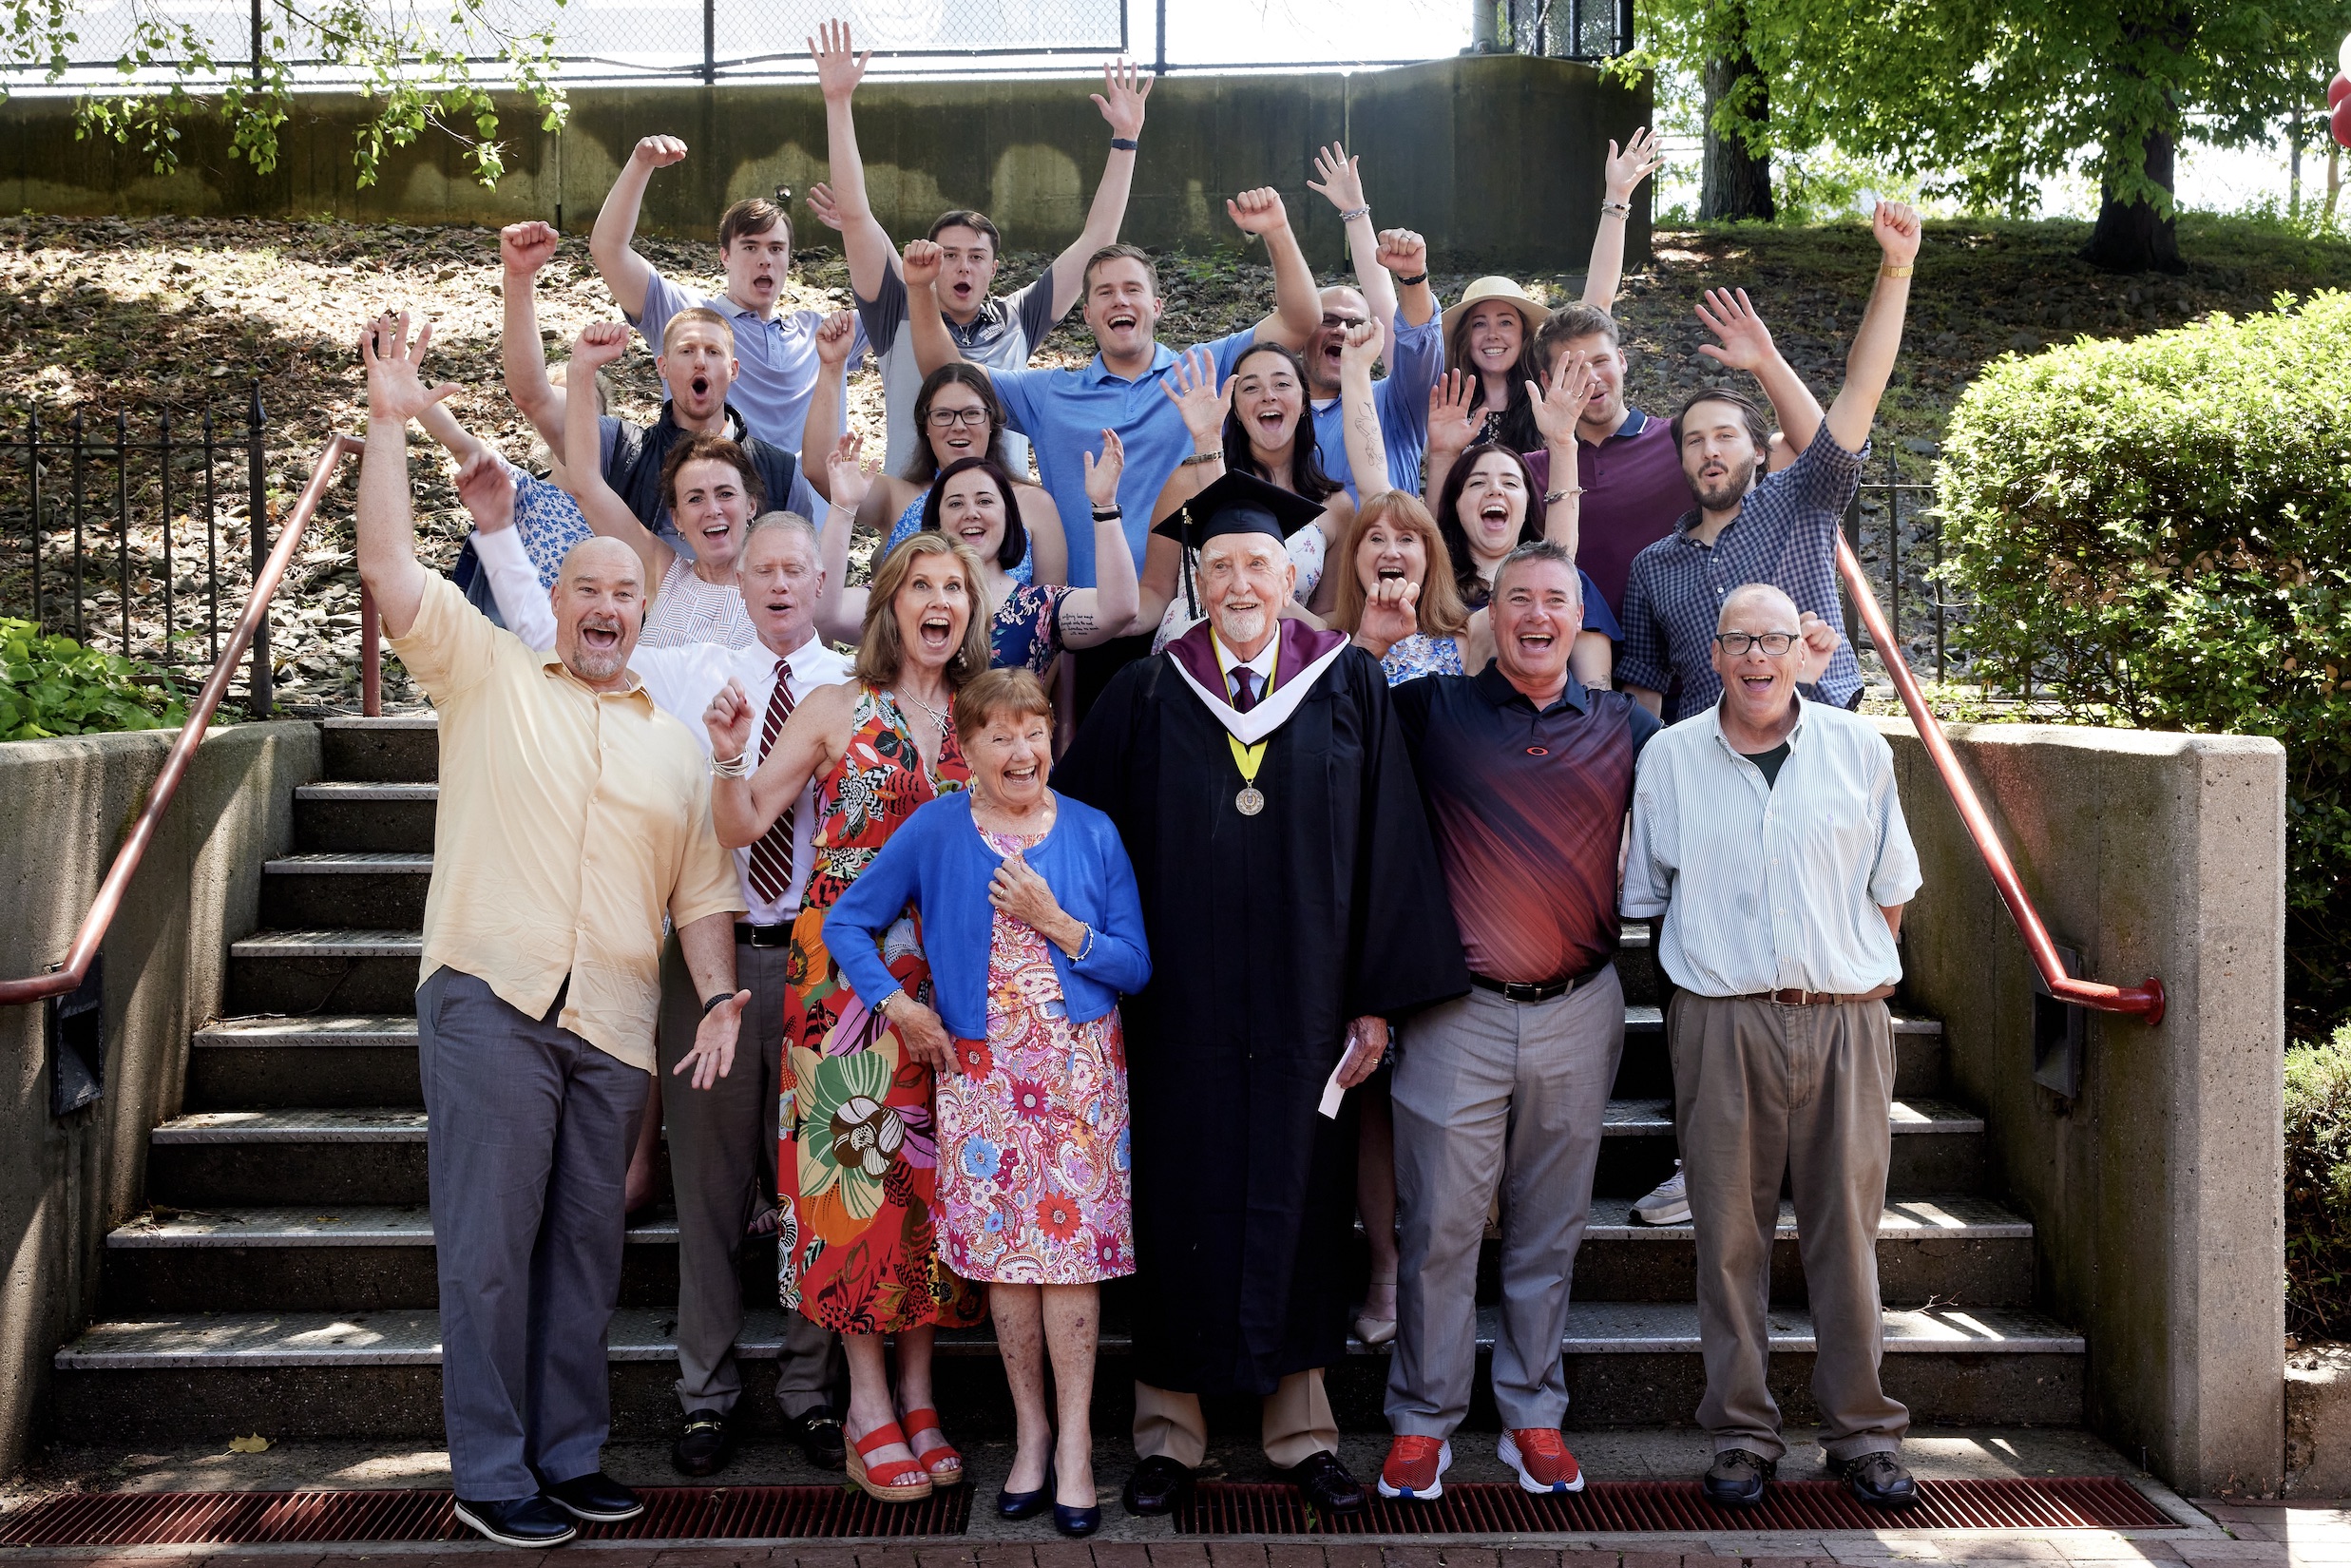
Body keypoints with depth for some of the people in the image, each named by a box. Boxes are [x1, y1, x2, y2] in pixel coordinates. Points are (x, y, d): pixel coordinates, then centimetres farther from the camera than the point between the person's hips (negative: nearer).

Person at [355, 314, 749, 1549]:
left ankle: (570, 1454, 20)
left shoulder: (675, 746, 17)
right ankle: (490, 1474, 8)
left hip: (614, 1027, 3)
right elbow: (390, 569, -3)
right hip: (489, 998, -3)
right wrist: (389, 423, -9)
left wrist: (722, 999, 3)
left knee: (584, 1248, 9)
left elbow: (703, 892, 15)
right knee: (488, 1241, -1)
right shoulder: (486, 675, 9)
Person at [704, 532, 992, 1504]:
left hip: (946, 975, 3)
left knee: (928, 1167, 4)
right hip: (846, 966, -3)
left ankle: (917, 1391, 15)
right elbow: (740, 828, 1)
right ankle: (869, 1404, 5)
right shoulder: (836, 711, 3)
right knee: (859, 1165, -4)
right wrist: (729, 757, -16)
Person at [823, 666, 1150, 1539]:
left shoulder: (1092, 833, 2)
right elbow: (847, 922, 8)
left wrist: (1057, 923, -12)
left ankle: (1074, 1439, 7)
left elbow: (1136, 967, 2)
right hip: (980, 1070, 1)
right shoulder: (934, 831, 1)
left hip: (1080, 1066, 0)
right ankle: (1031, 1428, 19)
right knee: (1002, 1250, 3)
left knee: (1071, 1243, -3)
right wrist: (896, 1003, -4)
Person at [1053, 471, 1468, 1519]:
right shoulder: (1145, 696, 3)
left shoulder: (1350, 687, 3)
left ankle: (1302, 1431, 22)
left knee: (1297, 1207, 9)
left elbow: (1388, 845, 1)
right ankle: (1169, 1432, 19)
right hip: (1179, 1011, 0)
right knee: (1181, 1208, 5)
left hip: (1304, 1009, 0)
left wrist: (1378, 998, -2)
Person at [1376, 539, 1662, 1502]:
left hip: (1578, 1015, 2)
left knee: (1549, 1231, 11)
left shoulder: (1626, 730, 9)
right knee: (1441, 1224, 1)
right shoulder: (1432, 711, 3)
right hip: (1458, 1014, -2)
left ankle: (1533, 1417, 23)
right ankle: (1423, 1422, 14)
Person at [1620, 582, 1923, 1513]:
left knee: (1847, 1228, 4)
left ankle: (1861, 1431, 17)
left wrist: (1861, 977, 8)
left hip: (1845, 1018, 0)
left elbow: (1889, 885, 14)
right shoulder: (1668, 757, 6)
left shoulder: (1859, 748, 6)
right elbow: (1648, 894, 13)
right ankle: (1742, 1433, 14)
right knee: (1729, 1232, 3)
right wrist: (1704, 979, 7)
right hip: (1721, 1024, 0)